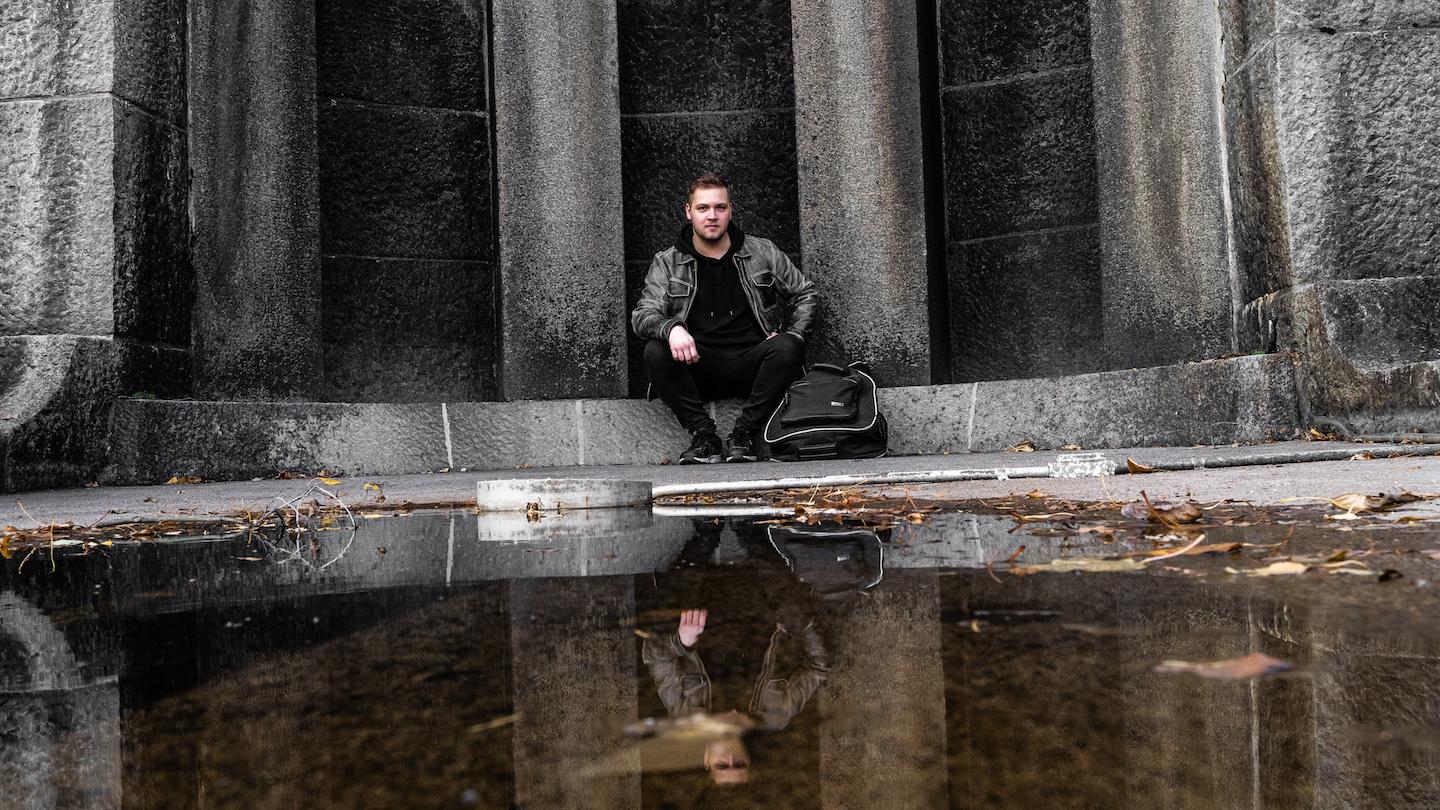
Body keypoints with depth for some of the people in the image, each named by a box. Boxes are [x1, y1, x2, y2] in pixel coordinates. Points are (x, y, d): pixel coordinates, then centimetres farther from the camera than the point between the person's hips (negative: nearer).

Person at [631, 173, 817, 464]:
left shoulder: (762, 252, 9)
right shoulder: (667, 263, 7)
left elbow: (804, 293, 17)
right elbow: (643, 314, -5)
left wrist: (793, 334, -2)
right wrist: (671, 328, -29)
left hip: (750, 364, 0)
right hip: (698, 366, 0)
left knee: (785, 347, -31)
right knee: (655, 352, -29)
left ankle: (743, 433, -17)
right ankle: (704, 434, -16)